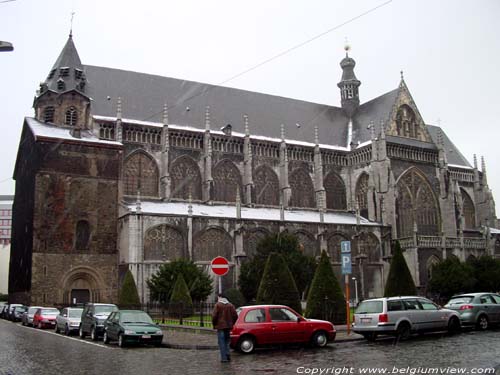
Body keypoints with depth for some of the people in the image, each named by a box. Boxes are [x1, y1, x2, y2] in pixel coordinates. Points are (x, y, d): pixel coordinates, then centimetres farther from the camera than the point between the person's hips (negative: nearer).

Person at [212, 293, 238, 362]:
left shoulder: (217, 305, -7)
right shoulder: (230, 305, 7)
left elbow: (214, 316, -13)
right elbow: (235, 316, 4)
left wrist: (214, 324, 1)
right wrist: (231, 323, 15)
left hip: (220, 326, -5)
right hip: (228, 326, 5)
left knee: (221, 342, 0)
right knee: (227, 341, 17)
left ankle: (224, 358, -2)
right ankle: (228, 356, 12)